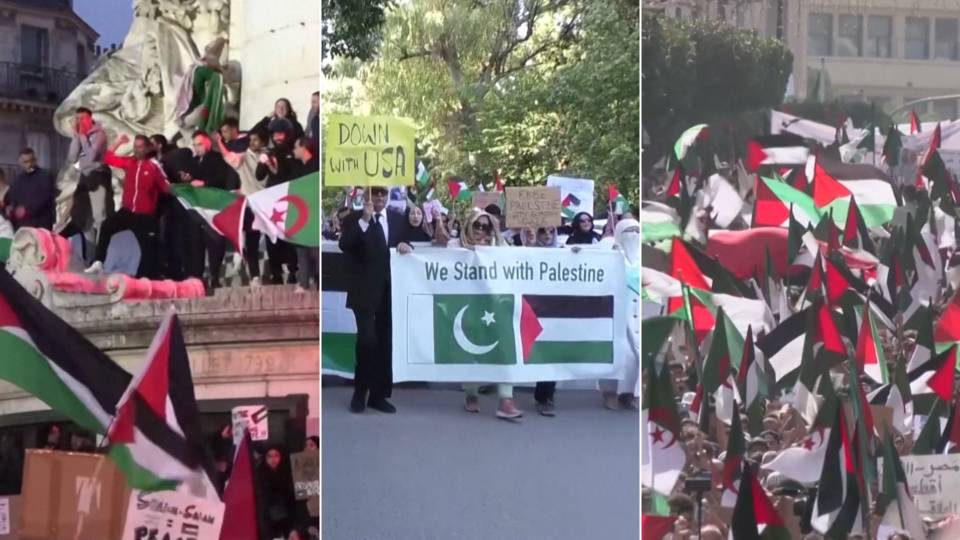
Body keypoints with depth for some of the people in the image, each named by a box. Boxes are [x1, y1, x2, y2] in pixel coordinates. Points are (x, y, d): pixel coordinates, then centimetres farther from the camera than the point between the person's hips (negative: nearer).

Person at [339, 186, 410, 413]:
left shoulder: (397, 218, 10)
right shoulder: (354, 218, -2)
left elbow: (406, 242, 17)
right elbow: (344, 245, -17)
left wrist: (404, 245, -6)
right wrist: (364, 220, -24)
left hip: (390, 290, 4)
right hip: (365, 290, -4)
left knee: (385, 343, 8)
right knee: (367, 339, -14)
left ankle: (379, 395, 16)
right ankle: (360, 392, 5)